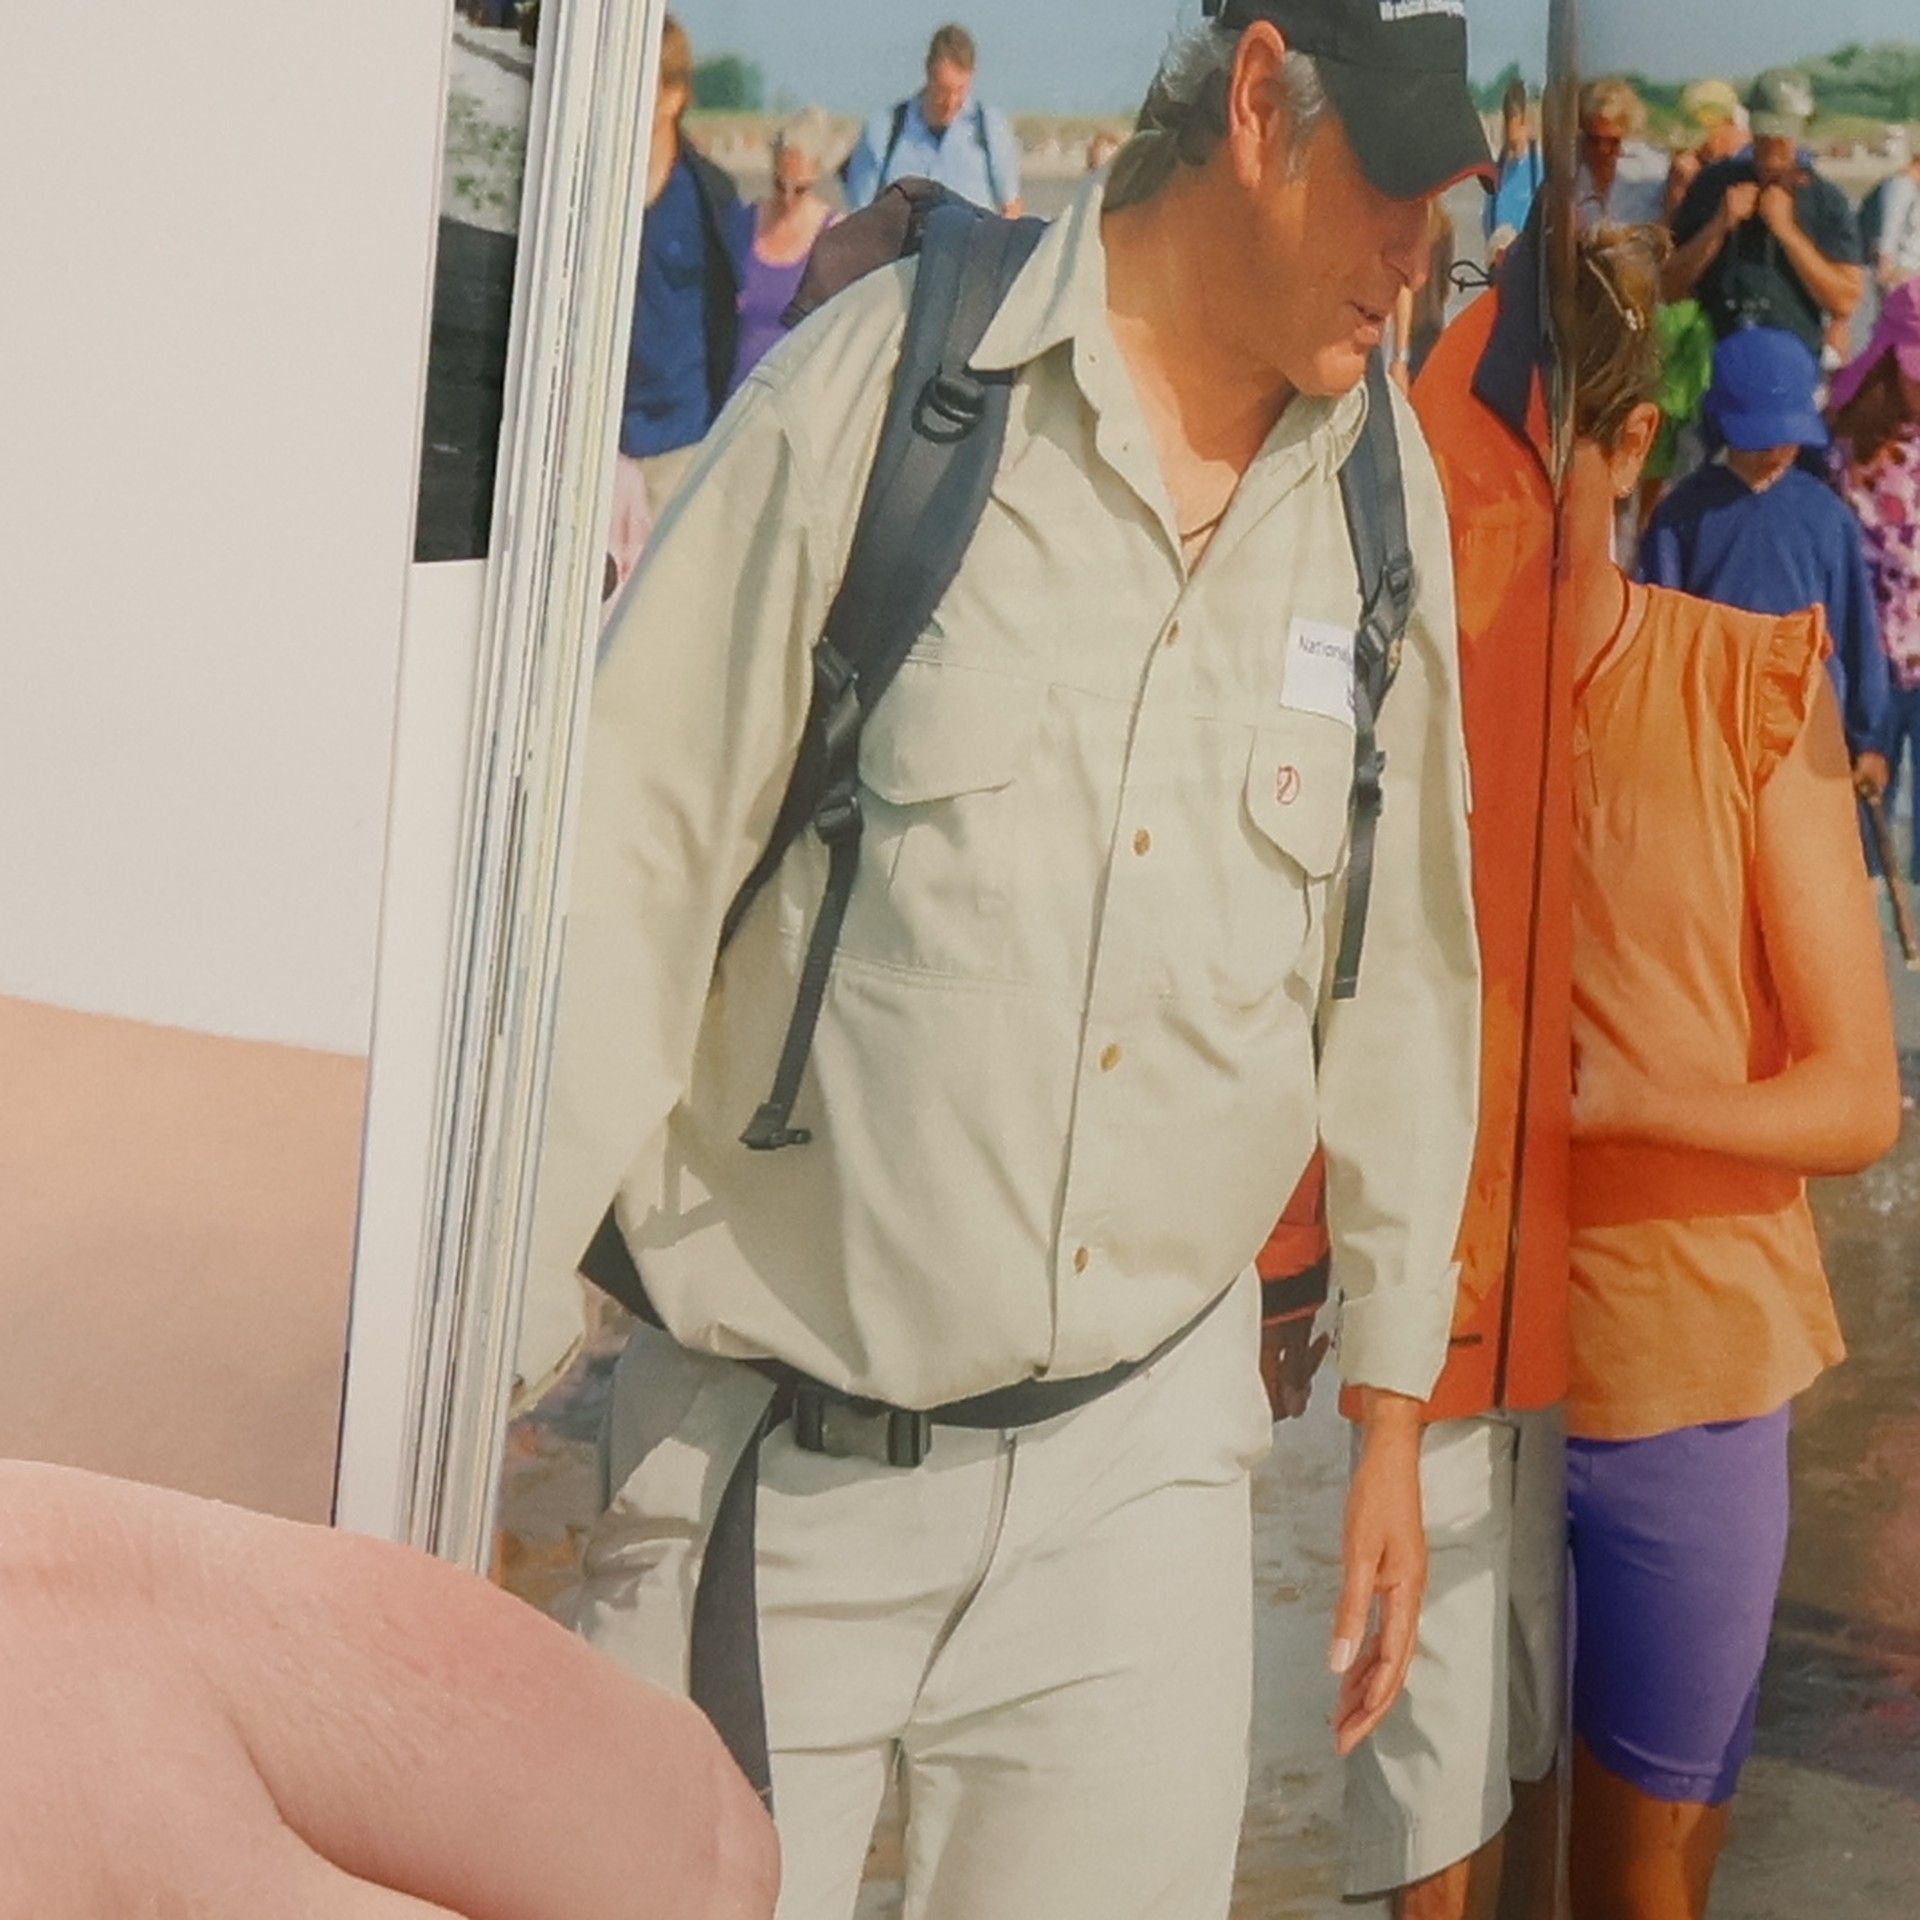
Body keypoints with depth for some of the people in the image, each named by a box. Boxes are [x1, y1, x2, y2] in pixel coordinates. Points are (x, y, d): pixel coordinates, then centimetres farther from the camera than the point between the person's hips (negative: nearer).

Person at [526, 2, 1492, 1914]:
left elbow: (1406, 964, 11)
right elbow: (619, 898, -10)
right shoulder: (879, 384, -11)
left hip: (1146, 1458, 3)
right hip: (782, 1465, -3)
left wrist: (1392, 1412, 16)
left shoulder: (1386, 490, 2)